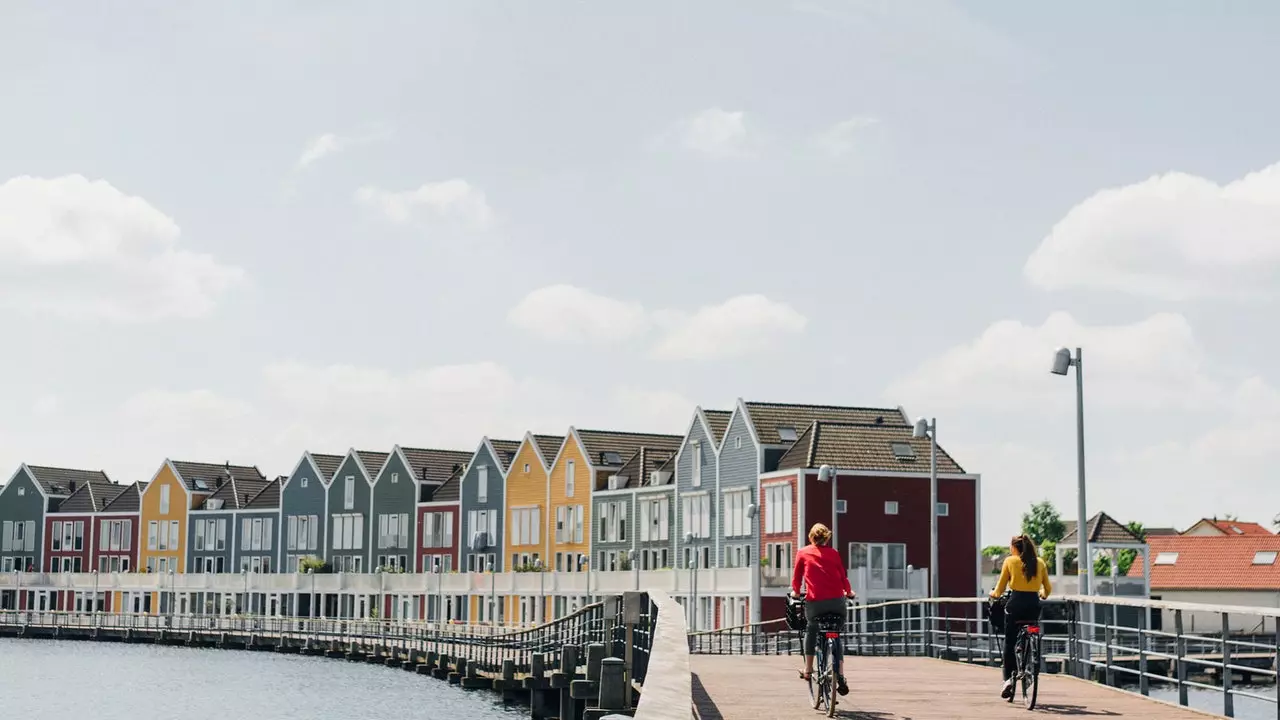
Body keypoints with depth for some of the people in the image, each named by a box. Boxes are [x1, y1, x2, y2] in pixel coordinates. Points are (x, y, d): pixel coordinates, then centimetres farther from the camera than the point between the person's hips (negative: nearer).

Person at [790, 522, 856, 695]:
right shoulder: (833, 553, 13)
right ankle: (840, 676, 3)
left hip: (814, 600, -1)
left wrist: (795, 591, 33)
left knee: (811, 630, 24)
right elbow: (843, 575, 14)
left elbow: (797, 575, 16)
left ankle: (808, 670, 22)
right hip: (836, 600, 1)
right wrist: (849, 591, 31)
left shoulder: (803, 553, 10)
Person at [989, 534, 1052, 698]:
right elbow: (1048, 589, 14)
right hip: (1034, 604, 2)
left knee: (1009, 642, 5)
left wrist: (994, 593, 28)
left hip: (1016, 603, -2)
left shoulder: (1010, 561, 2)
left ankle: (1008, 678, -3)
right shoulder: (1039, 563, 10)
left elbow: (1000, 589, 6)